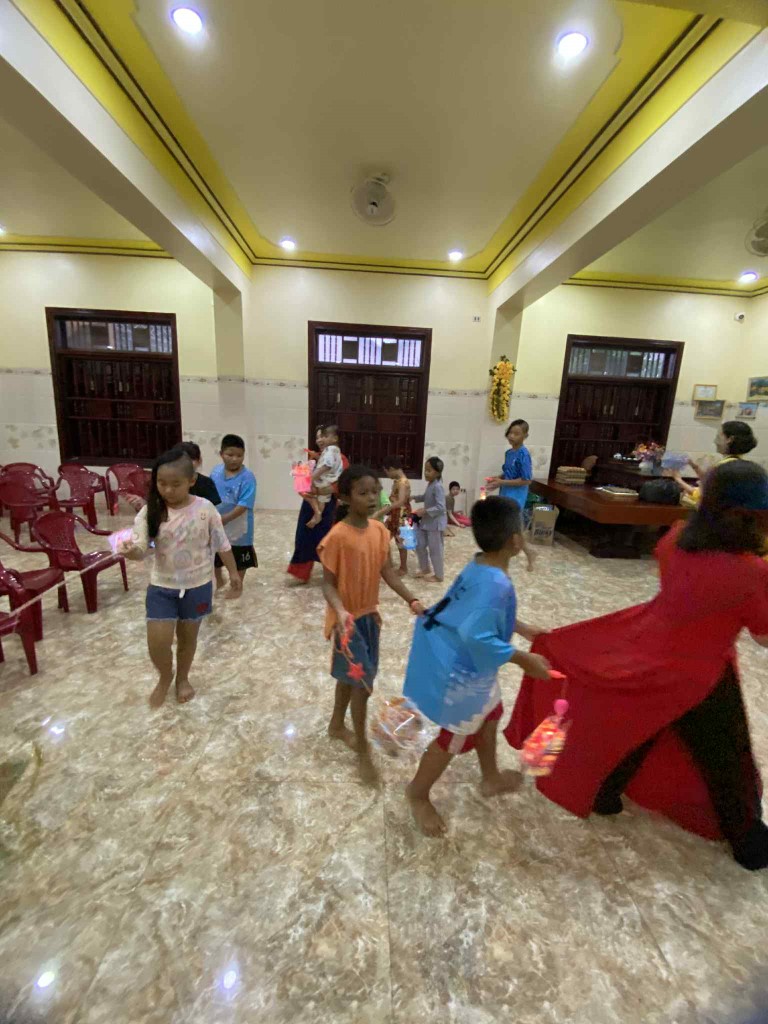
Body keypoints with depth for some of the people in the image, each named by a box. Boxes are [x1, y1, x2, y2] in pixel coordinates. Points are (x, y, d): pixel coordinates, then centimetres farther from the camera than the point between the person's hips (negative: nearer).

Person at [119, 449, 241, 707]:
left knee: (188, 637, 16)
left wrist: (234, 573, 3)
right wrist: (130, 550, -41)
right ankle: (165, 677, 33)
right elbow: (141, 549, -18)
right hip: (161, 586, 1)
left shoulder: (205, 509, -13)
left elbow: (222, 545, -3)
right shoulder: (150, 511, -11)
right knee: (157, 641, -2)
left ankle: (182, 678, 45)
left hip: (197, 586, 0)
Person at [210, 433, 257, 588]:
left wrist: (225, 519, -30)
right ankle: (219, 580, 50)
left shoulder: (247, 477, -22)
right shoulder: (216, 471, -4)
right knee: (214, 556, 23)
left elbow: (244, 505, -26)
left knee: (239, 560, 14)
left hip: (238, 527, -5)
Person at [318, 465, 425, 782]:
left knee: (350, 676, 23)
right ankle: (362, 749, 24)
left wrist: (412, 600, -8)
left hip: (369, 614, 7)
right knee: (363, 683, 1)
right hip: (347, 619, -7)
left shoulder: (379, 530, -3)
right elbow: (328, 583, -18)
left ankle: (337, 725, 46)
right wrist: (341, 612, -34)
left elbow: (387, 572, 0)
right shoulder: (337, 537, -23)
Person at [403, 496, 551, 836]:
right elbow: (477, 636, -36)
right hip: (460, 670, -9)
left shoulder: (480, 567, -4)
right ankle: (418, 794, 41)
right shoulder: (496, 584, -33)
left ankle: (491, 779, 55)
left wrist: (522, 628, 17)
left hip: (464, 662, 9)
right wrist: (523, 659, -24)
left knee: (490, 713, 29)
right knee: (457, 736, 14)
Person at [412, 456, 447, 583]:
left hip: (435, 523, -10)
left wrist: (425, 511, -29)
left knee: (435, 550, 3)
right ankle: (425, 569, 35)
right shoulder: (430, 484, 6)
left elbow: (440, 507, -28)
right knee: (419, 545, 16)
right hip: (426, 521, 10)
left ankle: (439, 576, 20)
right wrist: (414, 497, 15)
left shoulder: (438, 487, -23)